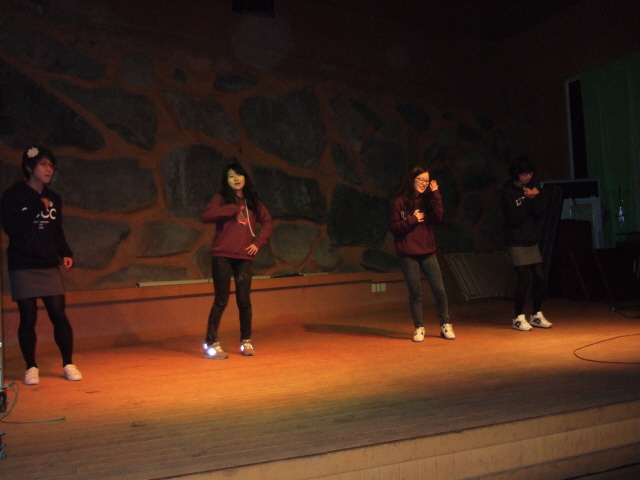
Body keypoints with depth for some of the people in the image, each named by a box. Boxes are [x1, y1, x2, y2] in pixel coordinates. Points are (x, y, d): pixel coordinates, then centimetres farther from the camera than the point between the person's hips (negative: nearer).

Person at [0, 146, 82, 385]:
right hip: (23, 266, -3)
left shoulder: (53, 198, 12)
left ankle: (68, 364, 7)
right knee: (28, 317, -1)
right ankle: (31, 368, 12)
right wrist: (37, 208, -16)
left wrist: (65, 253, 1)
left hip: (50, 266, 3)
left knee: (59, 315, -2)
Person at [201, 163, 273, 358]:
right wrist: (233, 209, -16)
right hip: (222, 256, -3)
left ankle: (246, 342, 19)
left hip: (245, 257, 3)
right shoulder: (221, 198, 2)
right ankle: (211, 344, 6)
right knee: (221, 300, -2)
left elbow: (267, 222, 15)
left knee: (244, 300, 5)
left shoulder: (252, 201, 13)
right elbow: (206, 215, -15)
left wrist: (258, 242, 3)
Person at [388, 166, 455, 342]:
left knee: (439, 290, 0)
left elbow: (438, 219, -6)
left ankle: (445, 325, 15)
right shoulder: (399, 201, 0)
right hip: (408, 255, -3)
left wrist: (435, 195, -11)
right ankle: (419, 328, 13)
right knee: (415, 293, 1)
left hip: (428, 252, 3)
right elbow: (393, 227, -3)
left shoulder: (427, 200, 9)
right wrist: (412, 220, -13)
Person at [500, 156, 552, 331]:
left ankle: (536, 315, 17)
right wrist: (527, 200, -13)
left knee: (541, 278, 3)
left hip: (532, 242, 6)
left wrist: (534, 199, -13)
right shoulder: (508, 193, -6)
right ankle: (519, 318, 2)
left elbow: (540, 215, 2)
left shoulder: (531, 190, 11)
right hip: (517, 243, -6)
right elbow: (515, 218, -16)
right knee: (524, 279, -9)